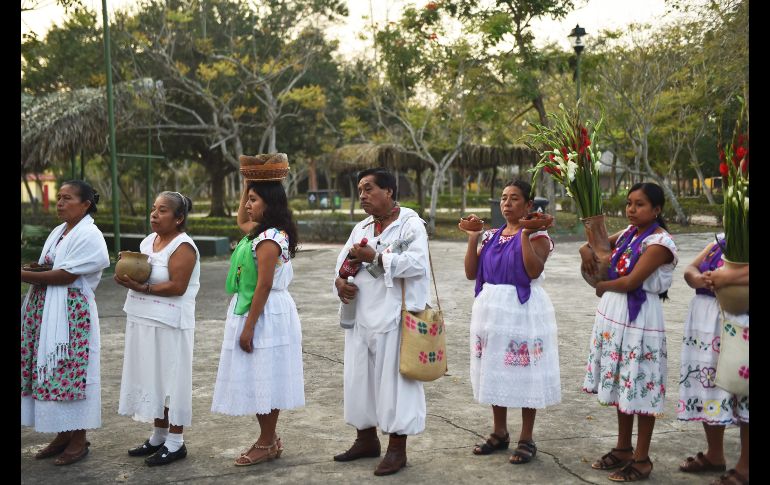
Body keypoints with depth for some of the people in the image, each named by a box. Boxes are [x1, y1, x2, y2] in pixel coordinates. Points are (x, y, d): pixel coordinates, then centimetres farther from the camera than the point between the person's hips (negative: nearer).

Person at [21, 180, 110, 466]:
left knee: (70, 371, -3)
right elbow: (46, 269, 17)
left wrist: (25, 275, -17)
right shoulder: (59, 231, 16)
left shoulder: (89, 236, -11)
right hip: (45, 311, 8)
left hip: (71, 312, -8)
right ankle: (63, 435, 21)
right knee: (50, 371, 10)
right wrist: (31, 269, -5)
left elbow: (65, 275, -18)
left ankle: (78, 440, 8)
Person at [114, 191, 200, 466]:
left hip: (169, 325, -8)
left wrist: (142, 288, -23)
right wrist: (127, 276, -2)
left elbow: (177, 287, -20)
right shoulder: (149, 241, 13)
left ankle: (175, 443, 8)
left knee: (170, 379, -1)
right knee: (153, 378, 13)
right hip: (144, 321, 8)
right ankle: (159, 436, 25)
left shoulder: (183, 247, -13)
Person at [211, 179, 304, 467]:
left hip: (264, 314, -10)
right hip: (259, 312, 10)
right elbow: (241, 221, 34)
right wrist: (246, 187, 21)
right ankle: (269, 439, 23)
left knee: (262, 378, -2)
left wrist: (248, 327, -21)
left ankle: (267, 444, 9)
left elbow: (264, 285, -22)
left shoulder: (268, 239, -19)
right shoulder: (262, 231, 11)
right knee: (261, 380, 14)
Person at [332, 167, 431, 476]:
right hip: (361, 317, 7)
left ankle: (397, 449, 10)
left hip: (393, 317, -7)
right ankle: (366, 440, 28)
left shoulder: (410, 224, -6)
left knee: (394, 379, -1)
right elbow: (343, 262, 16)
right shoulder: (361, 228, 15)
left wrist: (375, 257, -19)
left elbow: (418, 264, -20)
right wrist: (340, 282, -6)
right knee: (359, 377, 12)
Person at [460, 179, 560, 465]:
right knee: (495, 371, 12)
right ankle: (499, 433, 26)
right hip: (491, 309, 6)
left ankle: (526, 439, 11)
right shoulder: (492, 236, 10)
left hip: (522, 310, -6)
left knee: (524, 373, 0)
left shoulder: (536, 233, -7)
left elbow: (534, 271, -22)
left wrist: (525, 235, -22)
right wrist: (473, 238, 0)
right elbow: (471, 273, 5)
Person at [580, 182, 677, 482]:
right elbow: (593, 245, 21)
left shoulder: (659, 242, -15)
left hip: (639, 319, -8)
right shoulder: (628, 234, 9)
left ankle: (642, 459, 12)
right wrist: (586, 251, -3)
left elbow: (631, 282, -21)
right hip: (614, 315, 8)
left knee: (639, 385, 0)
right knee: (621, 384, 16)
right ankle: (623, 448, 29)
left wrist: (602, 287, -4)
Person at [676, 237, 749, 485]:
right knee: (708, 389, 13)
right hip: (706, 324, 7)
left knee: (741, 395, -1)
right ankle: (714, 455, 29)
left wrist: (727, 277, -26)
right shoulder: (720, 242, 15)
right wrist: (698, 279, -11)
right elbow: (690, 269, 10)